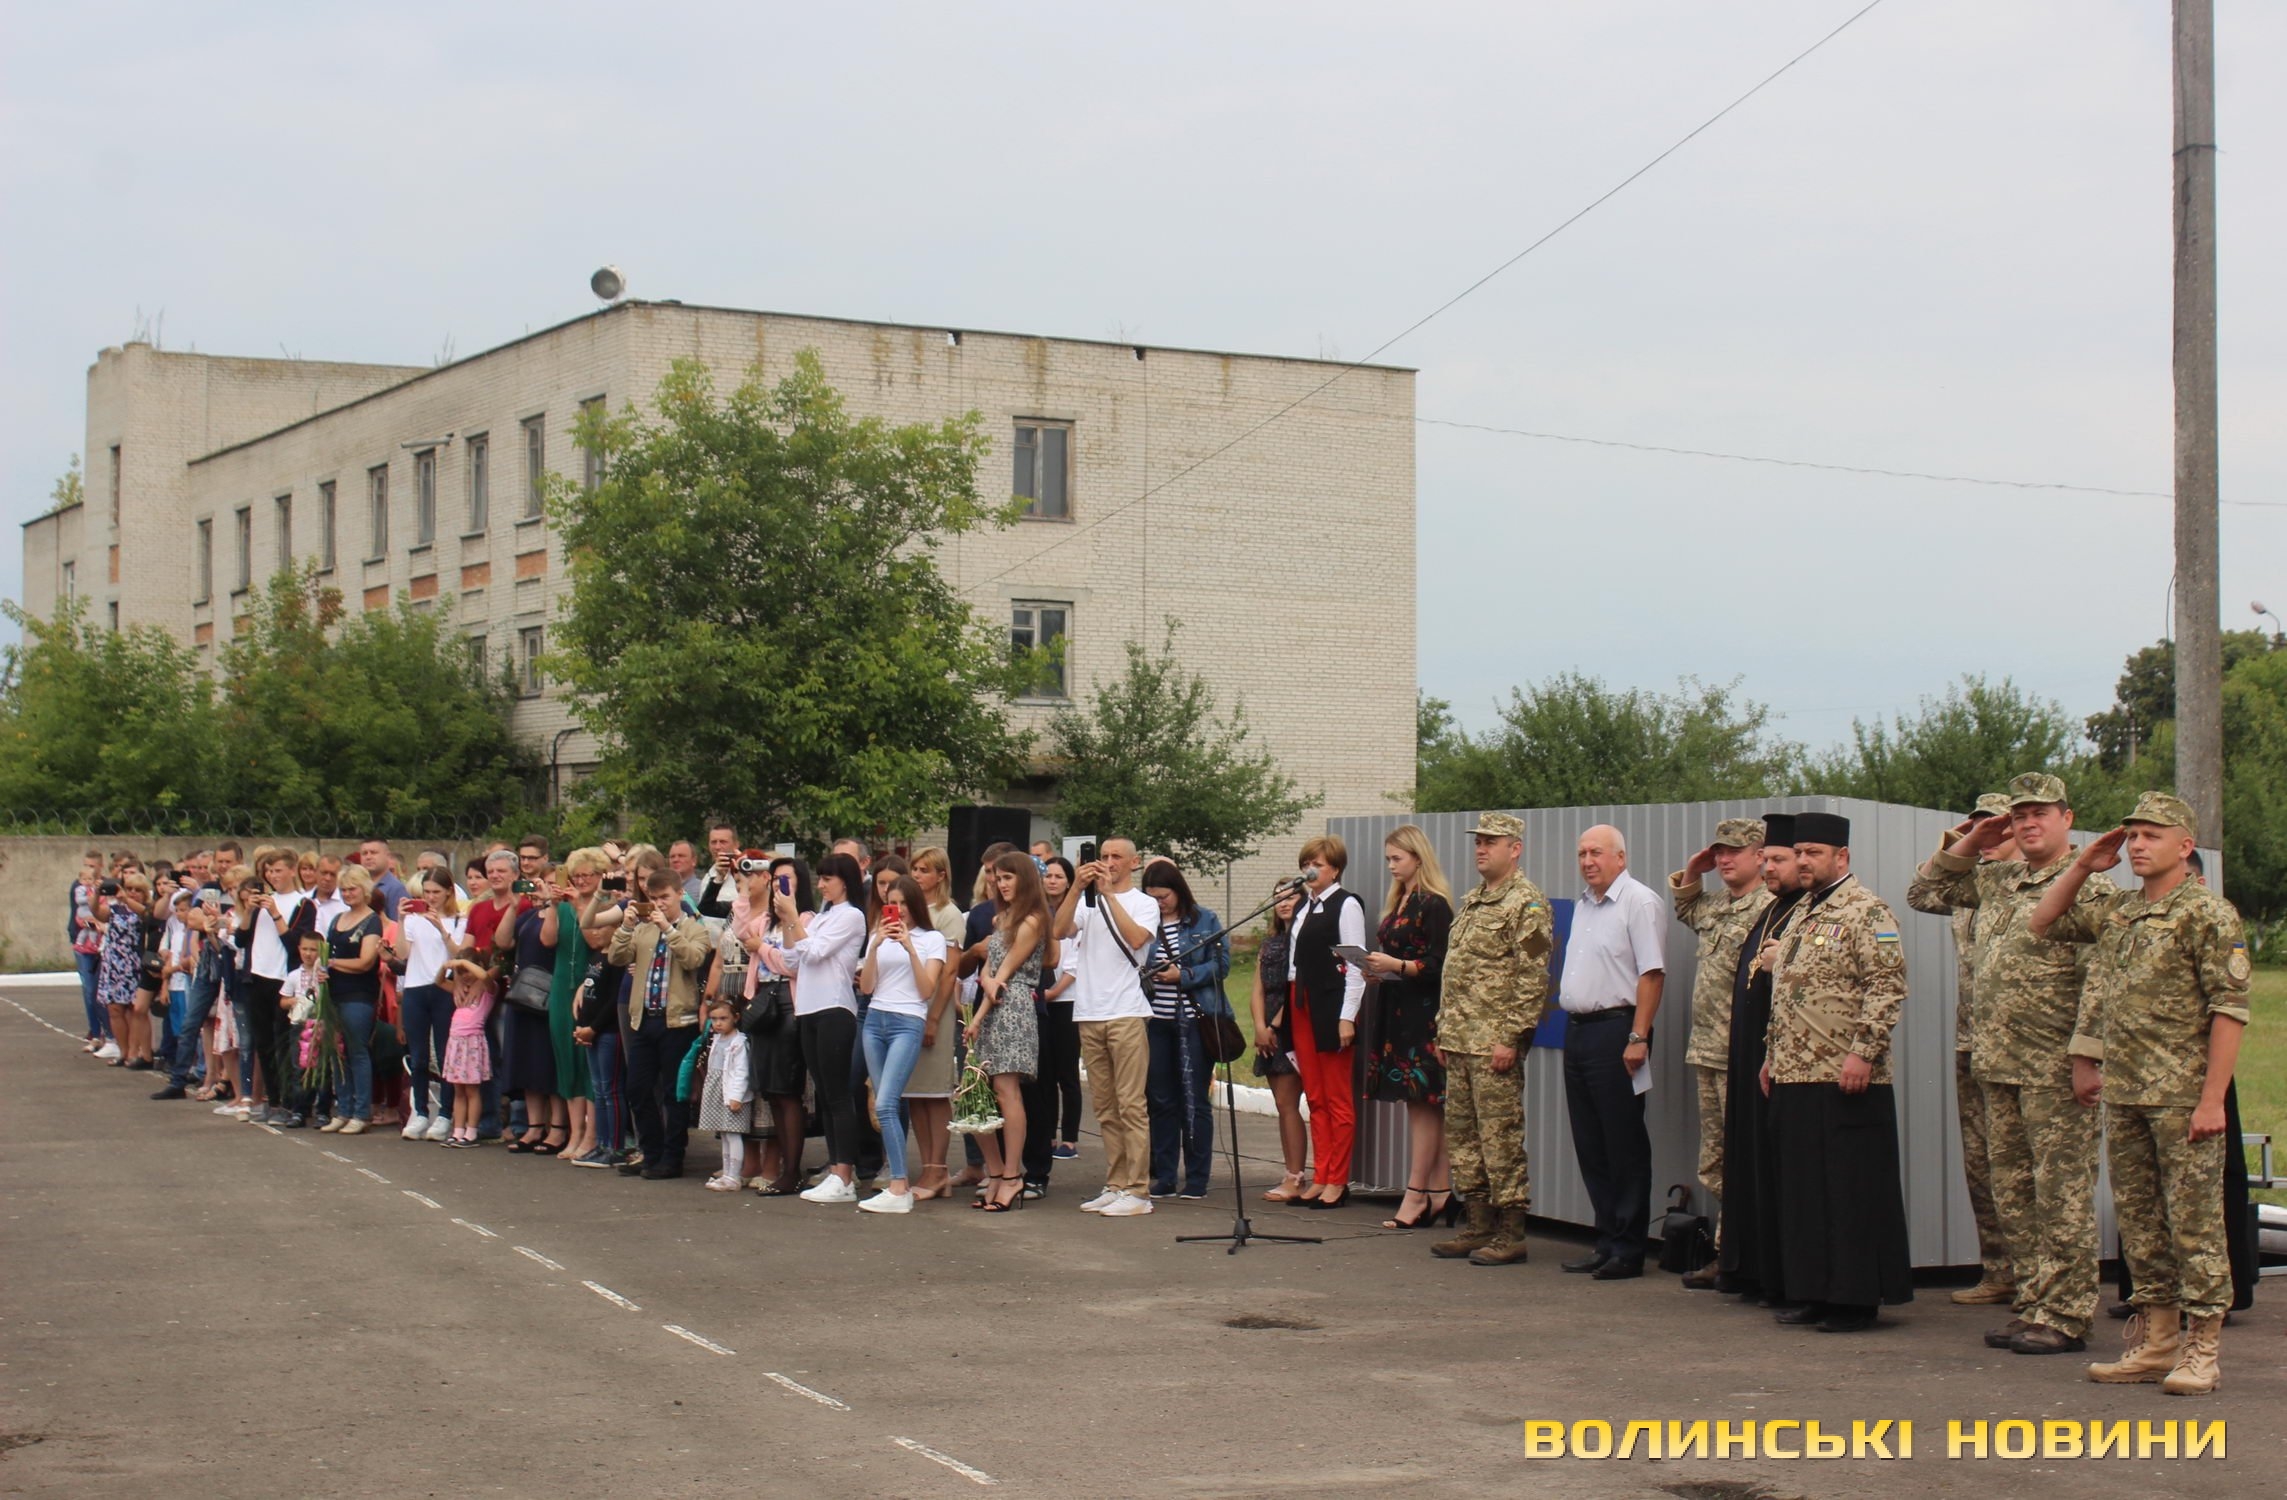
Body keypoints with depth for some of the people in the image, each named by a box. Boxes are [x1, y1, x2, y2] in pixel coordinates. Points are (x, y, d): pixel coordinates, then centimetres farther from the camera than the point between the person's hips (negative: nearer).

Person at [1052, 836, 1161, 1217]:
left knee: (1130, 1104, -7)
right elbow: (1060, 931, -3)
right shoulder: (1087, 902, 14)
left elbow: (1135, 938, -15)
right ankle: (1115, 1185, 14)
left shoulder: (1144, 904, 4)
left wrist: (1108, 893, -14)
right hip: (1089, 1014, 5)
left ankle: (1137, 1191, -7)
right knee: (1105, 1108, 9)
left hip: (1127, 1014, -5)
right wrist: (1077, 888, -12)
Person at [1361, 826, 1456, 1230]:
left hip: (1423, 1011, -9)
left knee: (1421, 1102, -7)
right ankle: (1440, 1191, 10)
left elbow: (1439, 965, -14)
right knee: (1422, 1104, 8)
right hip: (1396, 1008, 9)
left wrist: (1397, 965, -21)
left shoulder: (1434, 904, -10)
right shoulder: (1397, 902, 17)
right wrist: (1375, 969, 4)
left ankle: (1415, 1194, -6)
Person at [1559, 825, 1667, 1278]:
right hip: (1577, 1031, 9)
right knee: (1590, 1144, 11)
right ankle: (1606, 1240, 17)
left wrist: (1637, 1038, -21)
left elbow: (1652, 974, -16)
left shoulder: (1639, 902, -9)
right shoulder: (1583, 905, 17)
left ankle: (1628, 1249, 1)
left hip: (1615, 1030, -9)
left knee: (1624, 1145, -3)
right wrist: (1572, 1028, 17)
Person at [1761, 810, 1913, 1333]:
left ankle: (1858, 1299, 1)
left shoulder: (1866, 911, -8)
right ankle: (1814, 1292, 16)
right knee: (1803, 1188, 10)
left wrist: (1863, 1052, -21)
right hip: (1795, 1076, 9)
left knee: (1852, 1190, -3)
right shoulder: (1803, 914, 19)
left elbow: (1888, 986, -15)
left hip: (1844, 1079, -9)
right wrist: (1772, 1054, 20)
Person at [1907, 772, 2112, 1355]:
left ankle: (2065, 1317, 1)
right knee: (2012, 1192, 12)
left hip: (2054, 1069, -8)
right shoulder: (1998, 879, 14)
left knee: (2062, 1195, -3)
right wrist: (1968, 843, 13)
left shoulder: (2087, 886, -9)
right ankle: (2029, 1305, 19)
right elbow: (1926, 889, 26)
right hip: (1998, 1065, 8)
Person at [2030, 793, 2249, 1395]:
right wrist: (2083, 866, 12)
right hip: (2122, 1093, 7)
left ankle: (2202, 1349, 1)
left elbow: (2229, 1010, -13)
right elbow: (2045, 922, 26)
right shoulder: (2115, 909, 13)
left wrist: (2213, 1098, -19)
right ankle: (2155, 1341, 18)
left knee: (2194, 1221, -3)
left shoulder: (2209, 914, -8)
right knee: (2138, 1221, 10)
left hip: (2182, 1096, -7)